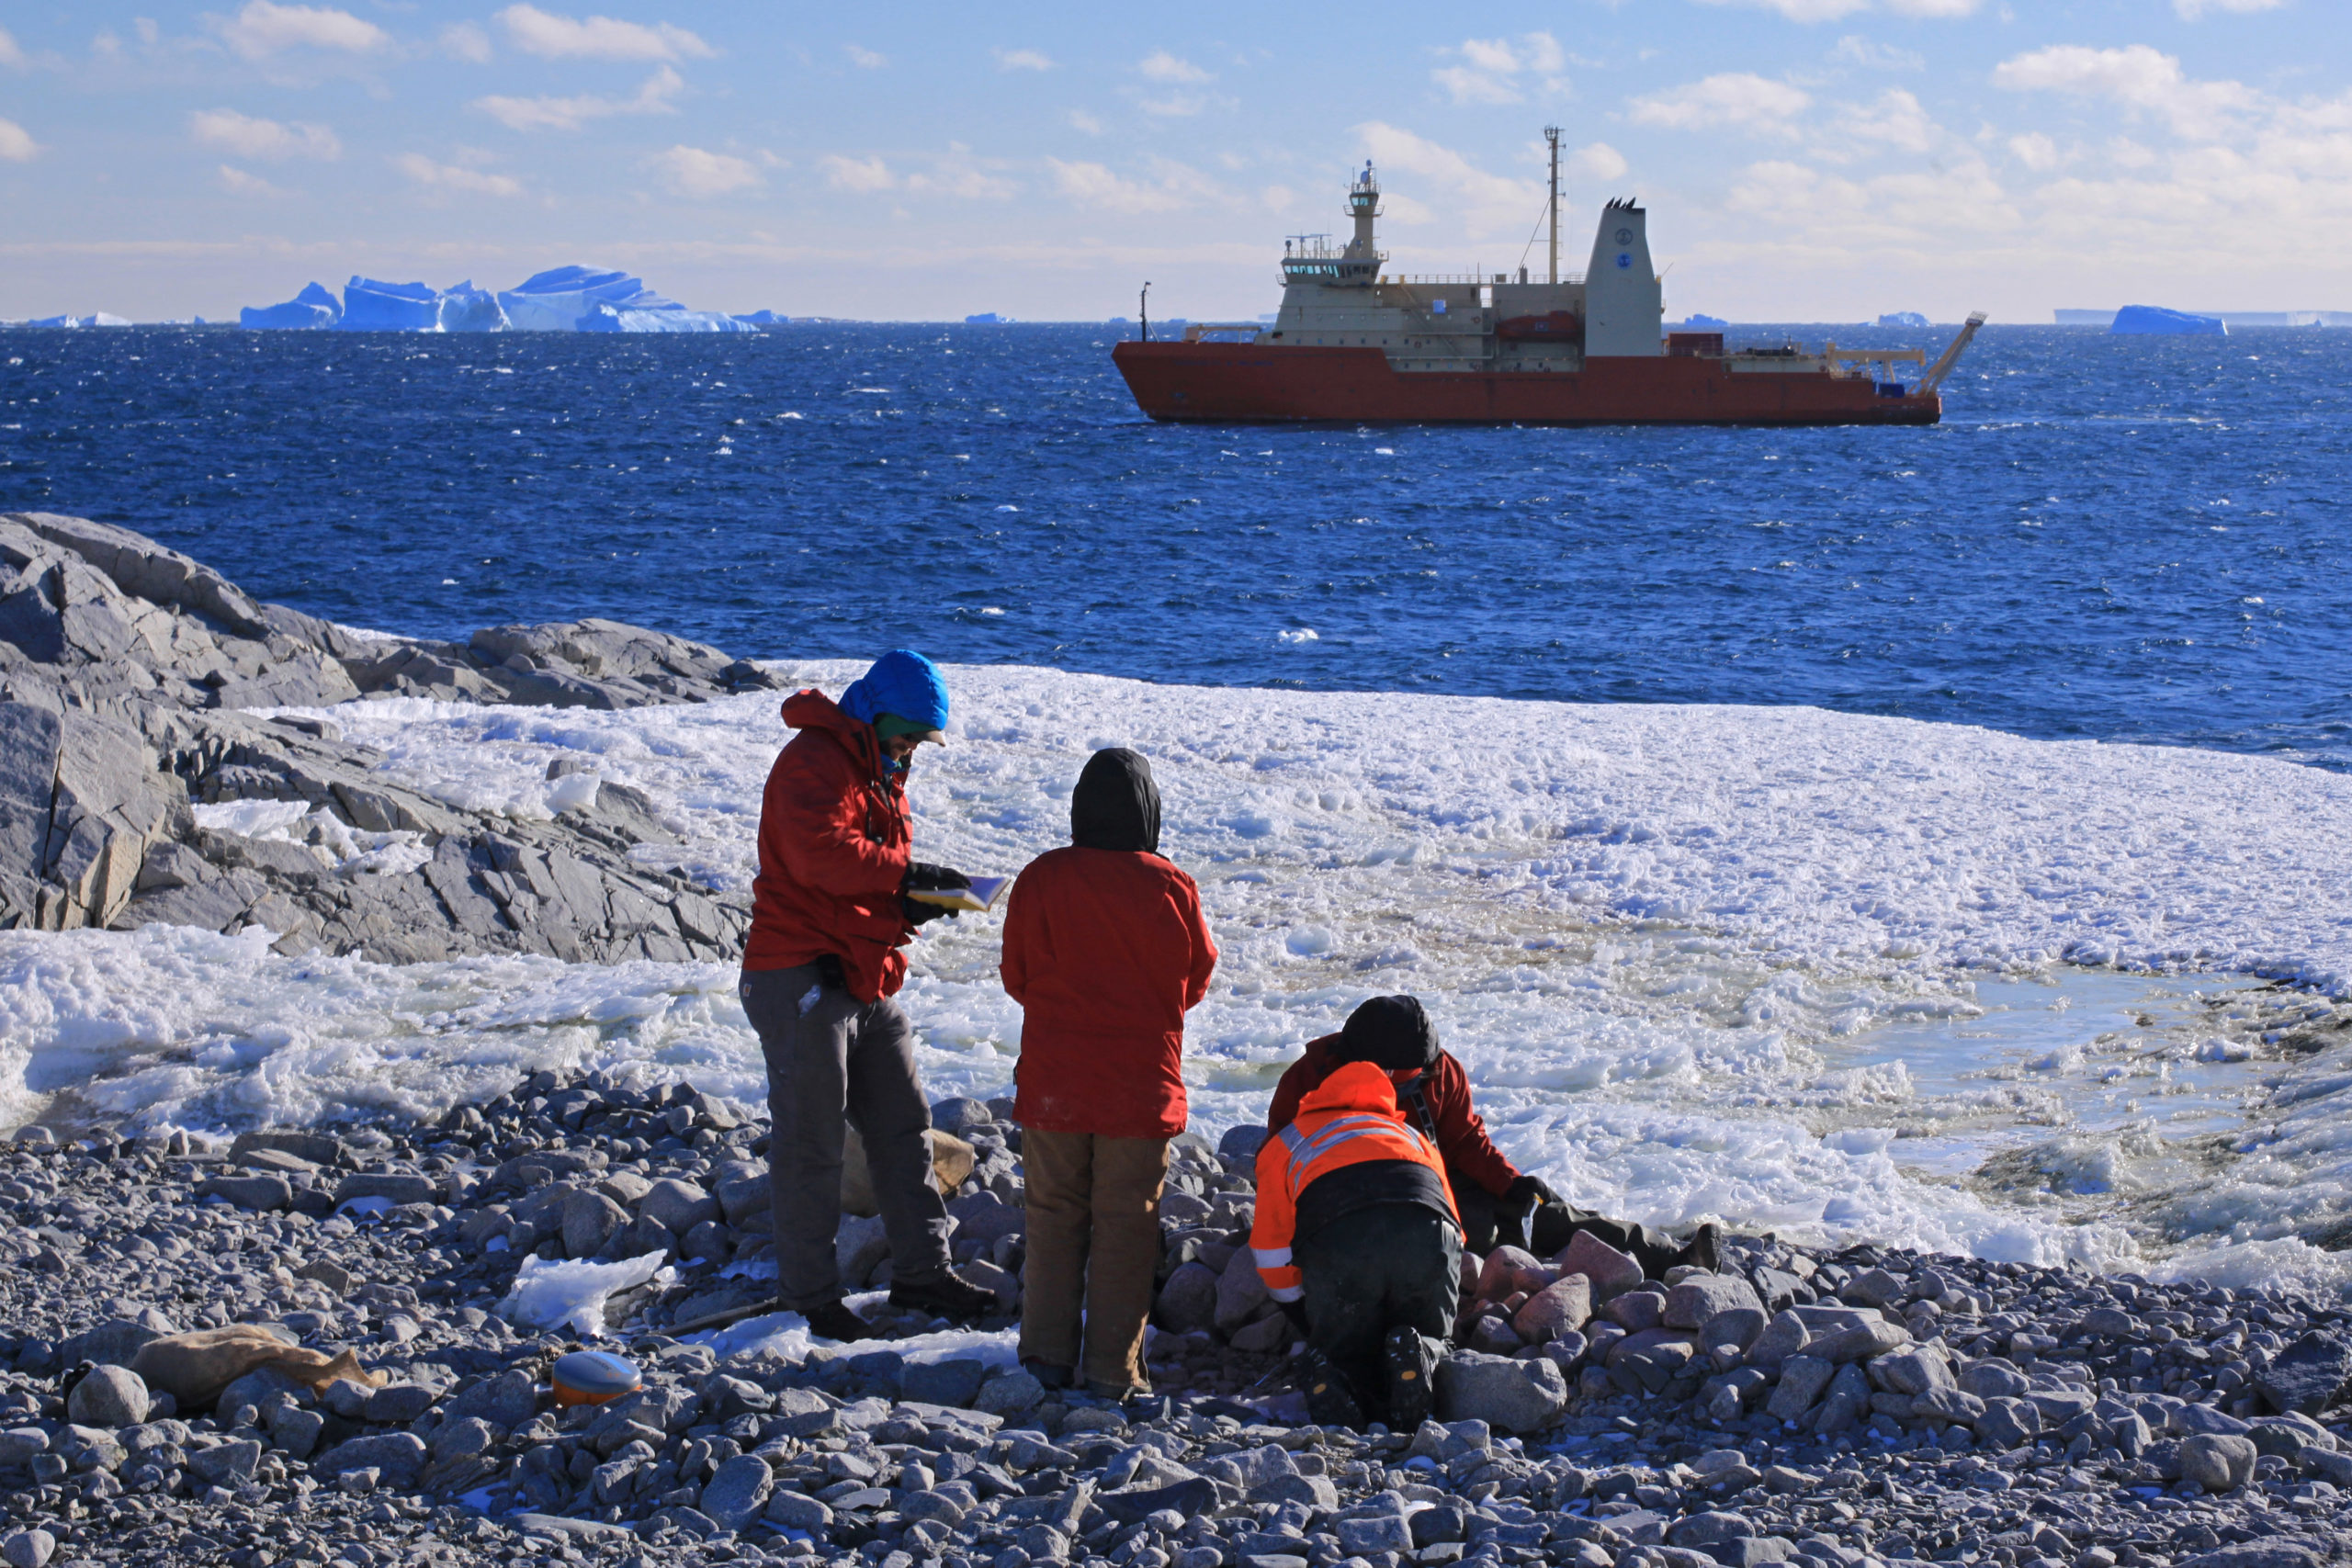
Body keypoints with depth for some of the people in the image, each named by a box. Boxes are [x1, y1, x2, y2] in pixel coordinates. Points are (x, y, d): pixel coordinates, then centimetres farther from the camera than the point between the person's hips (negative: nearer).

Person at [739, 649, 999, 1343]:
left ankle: (921, 1270, 16)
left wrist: (911, 903, 2)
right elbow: (820, 853, -29)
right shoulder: (816, 760, -13)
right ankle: (810, 1294, 4)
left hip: (866, 982, 10)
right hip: (803, 977, -10)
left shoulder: (882, 775, 19)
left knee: (903, 1126, 10)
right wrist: (904, 875, -28)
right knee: (810, 1142, -3)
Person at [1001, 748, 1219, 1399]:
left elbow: (1016, 978, 3)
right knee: (1125, 1224, 6)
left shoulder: (1040, 879, -8)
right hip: (1142, 1088, -1)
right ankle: (1113, 1369, 8)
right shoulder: (1172, 888, -10)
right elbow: (1197, 980, 4)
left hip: (1053, 1086, 1)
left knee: (1054, 1217, 13)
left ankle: (1048, 1355, 14)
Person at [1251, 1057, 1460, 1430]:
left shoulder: (1281, 1146, 35)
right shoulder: (1411, 1134, 42)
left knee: (1341, 1348, 18)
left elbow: (1273, 1257, 27)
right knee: (1429, 1338, 23)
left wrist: (1306, 1317, 40)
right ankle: (1415, 1353, -12)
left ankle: (1335, 1380, -16)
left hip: (1337, 1241, -1)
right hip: (1428, 1232, 2)